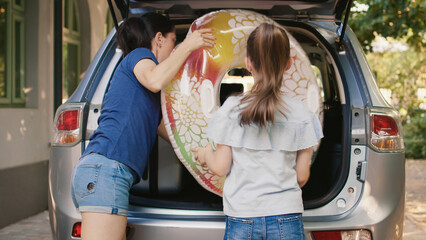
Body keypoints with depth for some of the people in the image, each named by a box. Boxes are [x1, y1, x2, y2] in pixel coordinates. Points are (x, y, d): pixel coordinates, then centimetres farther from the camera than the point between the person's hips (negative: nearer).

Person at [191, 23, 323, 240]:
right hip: (286, 217, 0)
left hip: (241, 219, 0)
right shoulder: (302, 115, -3)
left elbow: (221, 168, -1)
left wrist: (206, 155, 21)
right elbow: (302, 177, 2)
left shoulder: (231, 110, -6)